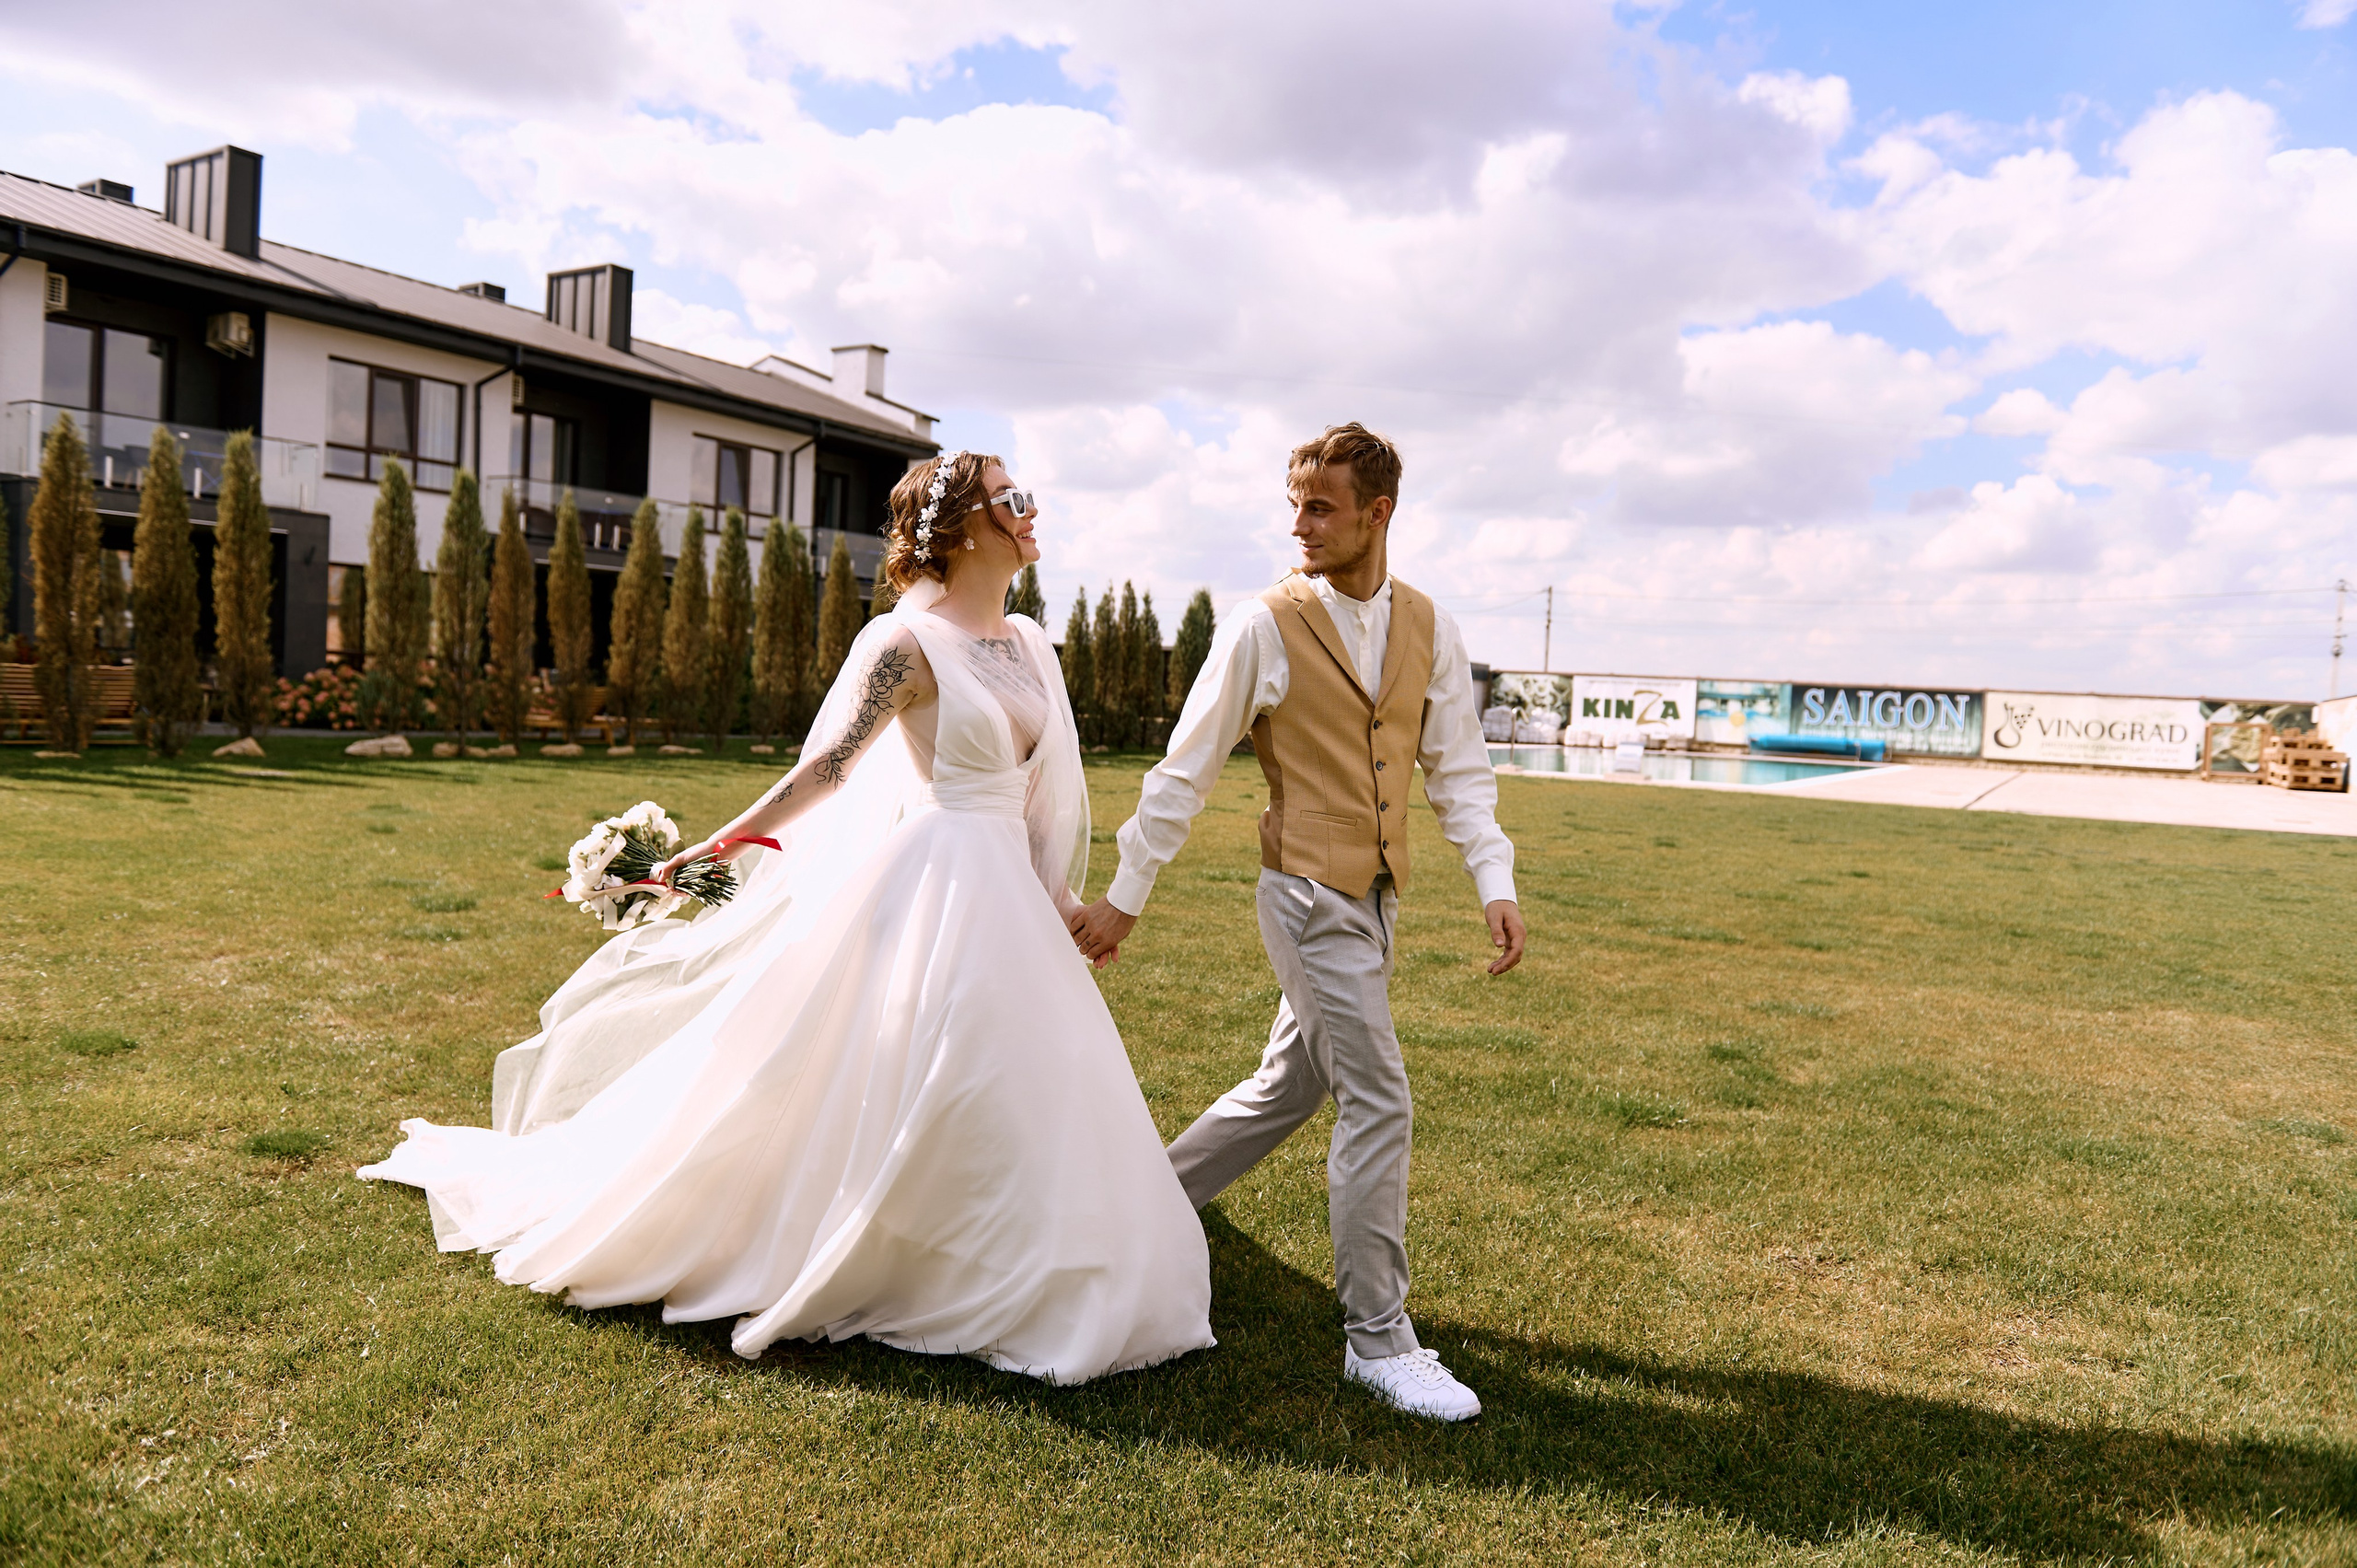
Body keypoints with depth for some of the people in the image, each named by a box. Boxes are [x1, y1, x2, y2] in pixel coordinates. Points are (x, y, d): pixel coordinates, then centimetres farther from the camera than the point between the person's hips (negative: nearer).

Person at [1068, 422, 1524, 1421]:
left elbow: (1458, 768, 8)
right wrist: (1125, 895, -3)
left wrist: (1495, 883, -5)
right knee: (1377, 1102, -7)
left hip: (1375, 897, 6)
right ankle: (1377, 1338, 7)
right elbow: (1186, 771, -5)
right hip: (1309, 890, -6)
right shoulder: (1264, 628, -8)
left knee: (1290, 1086, 17)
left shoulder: (1427, 628, 6)